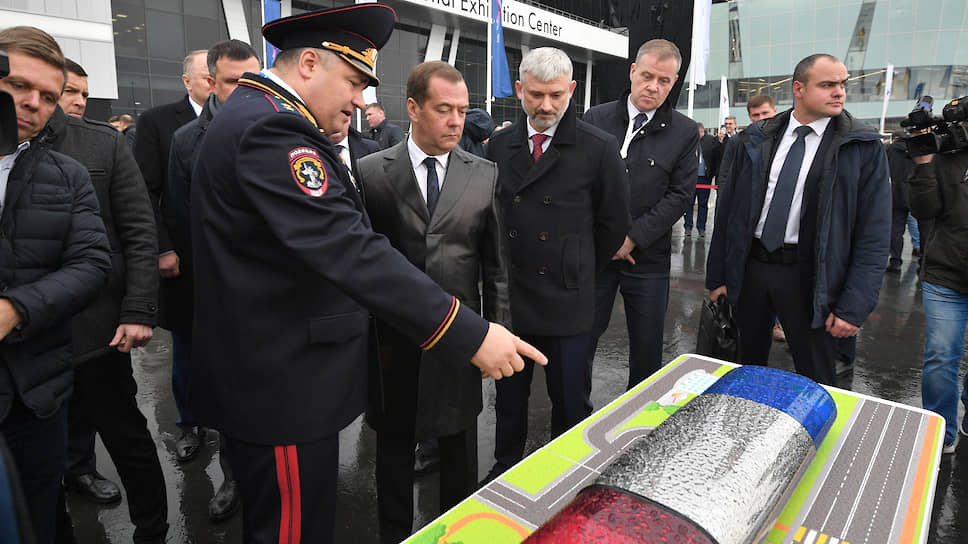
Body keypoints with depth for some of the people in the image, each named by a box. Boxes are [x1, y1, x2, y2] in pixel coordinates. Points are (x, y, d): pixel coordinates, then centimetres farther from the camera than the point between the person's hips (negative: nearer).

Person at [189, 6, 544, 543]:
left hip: (259, 373, 11)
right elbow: (351, 251, -32)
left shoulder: (252, 114, 14)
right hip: (281, 385, -11)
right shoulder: (271, 128, -22)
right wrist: (470, 335, -32)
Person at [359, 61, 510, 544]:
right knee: (393, 444, 16)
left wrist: (499, 333, 1)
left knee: (459, 445, 16)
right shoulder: (371, 172, -3)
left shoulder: (484, 175, 2)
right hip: (392, 335, 0)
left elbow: (496, 264, 3)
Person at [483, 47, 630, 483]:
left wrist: (579, 273, 7)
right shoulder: (499, 145, 5)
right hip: (509, 297, 3)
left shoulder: (599, 148, -6)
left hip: (566, 302, -3)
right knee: (508, 397, 17)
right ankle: (505, 468, 38)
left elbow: (613, 224, 2)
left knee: (570, 402, 9)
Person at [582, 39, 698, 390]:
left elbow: (681, 194, -3)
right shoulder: (596, 119, 2)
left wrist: (633, 237, -12)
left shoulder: (685, 132, 2)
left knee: (647, 347, 11)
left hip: (648, 256, 0)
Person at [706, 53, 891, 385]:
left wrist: (854, 307, -12)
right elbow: (727, 209, 5)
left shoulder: (863, 147, -3)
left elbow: (874, 233, -6)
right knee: (749, 364, 18)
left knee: (815, 383, 8)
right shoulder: (755, 140, 2)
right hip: (749, 267, 2)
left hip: (809, 277, -2)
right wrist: (717, 275, 4)